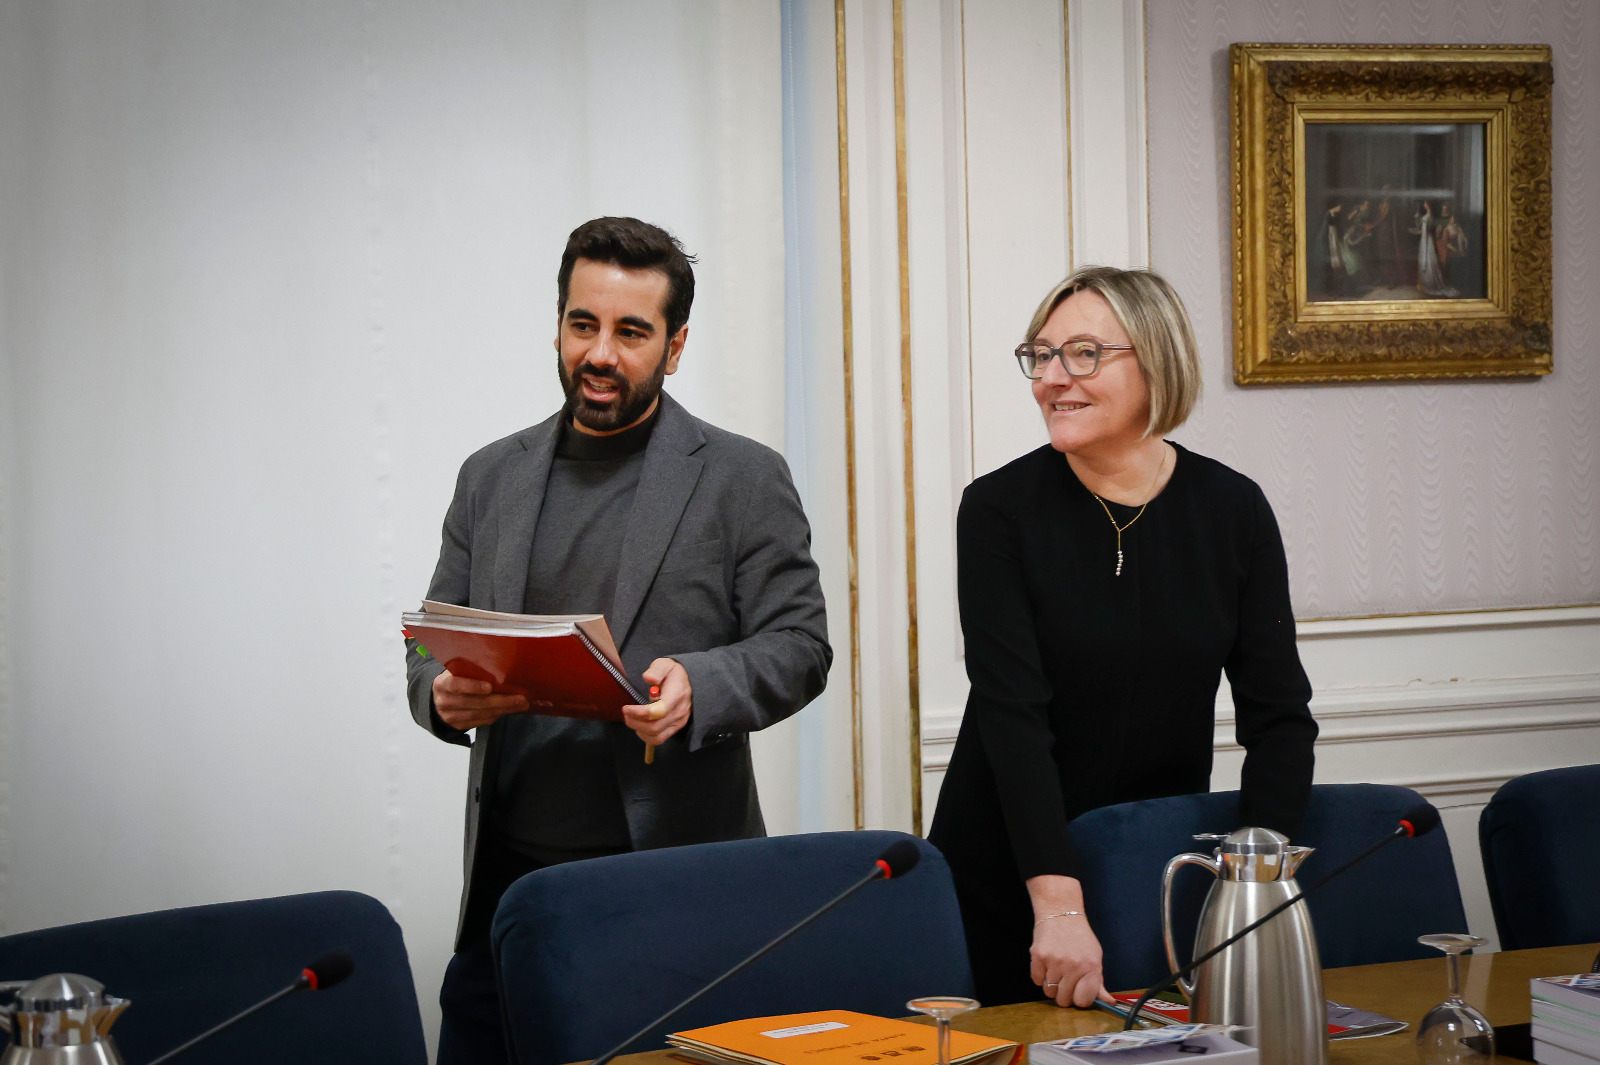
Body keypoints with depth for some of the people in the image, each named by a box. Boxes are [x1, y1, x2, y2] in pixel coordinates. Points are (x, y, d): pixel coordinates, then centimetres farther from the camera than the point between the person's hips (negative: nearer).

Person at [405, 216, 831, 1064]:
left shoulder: (743, 479, 3)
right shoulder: (491, 478, 15)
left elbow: (799, 646, -1)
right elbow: (431, 644, 16)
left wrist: (697, 686, -21)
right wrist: (444, 694, -8)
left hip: (675, 880, -3)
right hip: (509, 879, 3)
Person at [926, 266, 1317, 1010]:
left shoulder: (1232, 509, -3)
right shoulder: (1000, 509, -11)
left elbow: (1279, 714, -5)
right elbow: (1013, 713, -19)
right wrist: (1059, 905, -28)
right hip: (1008, 883, -2)